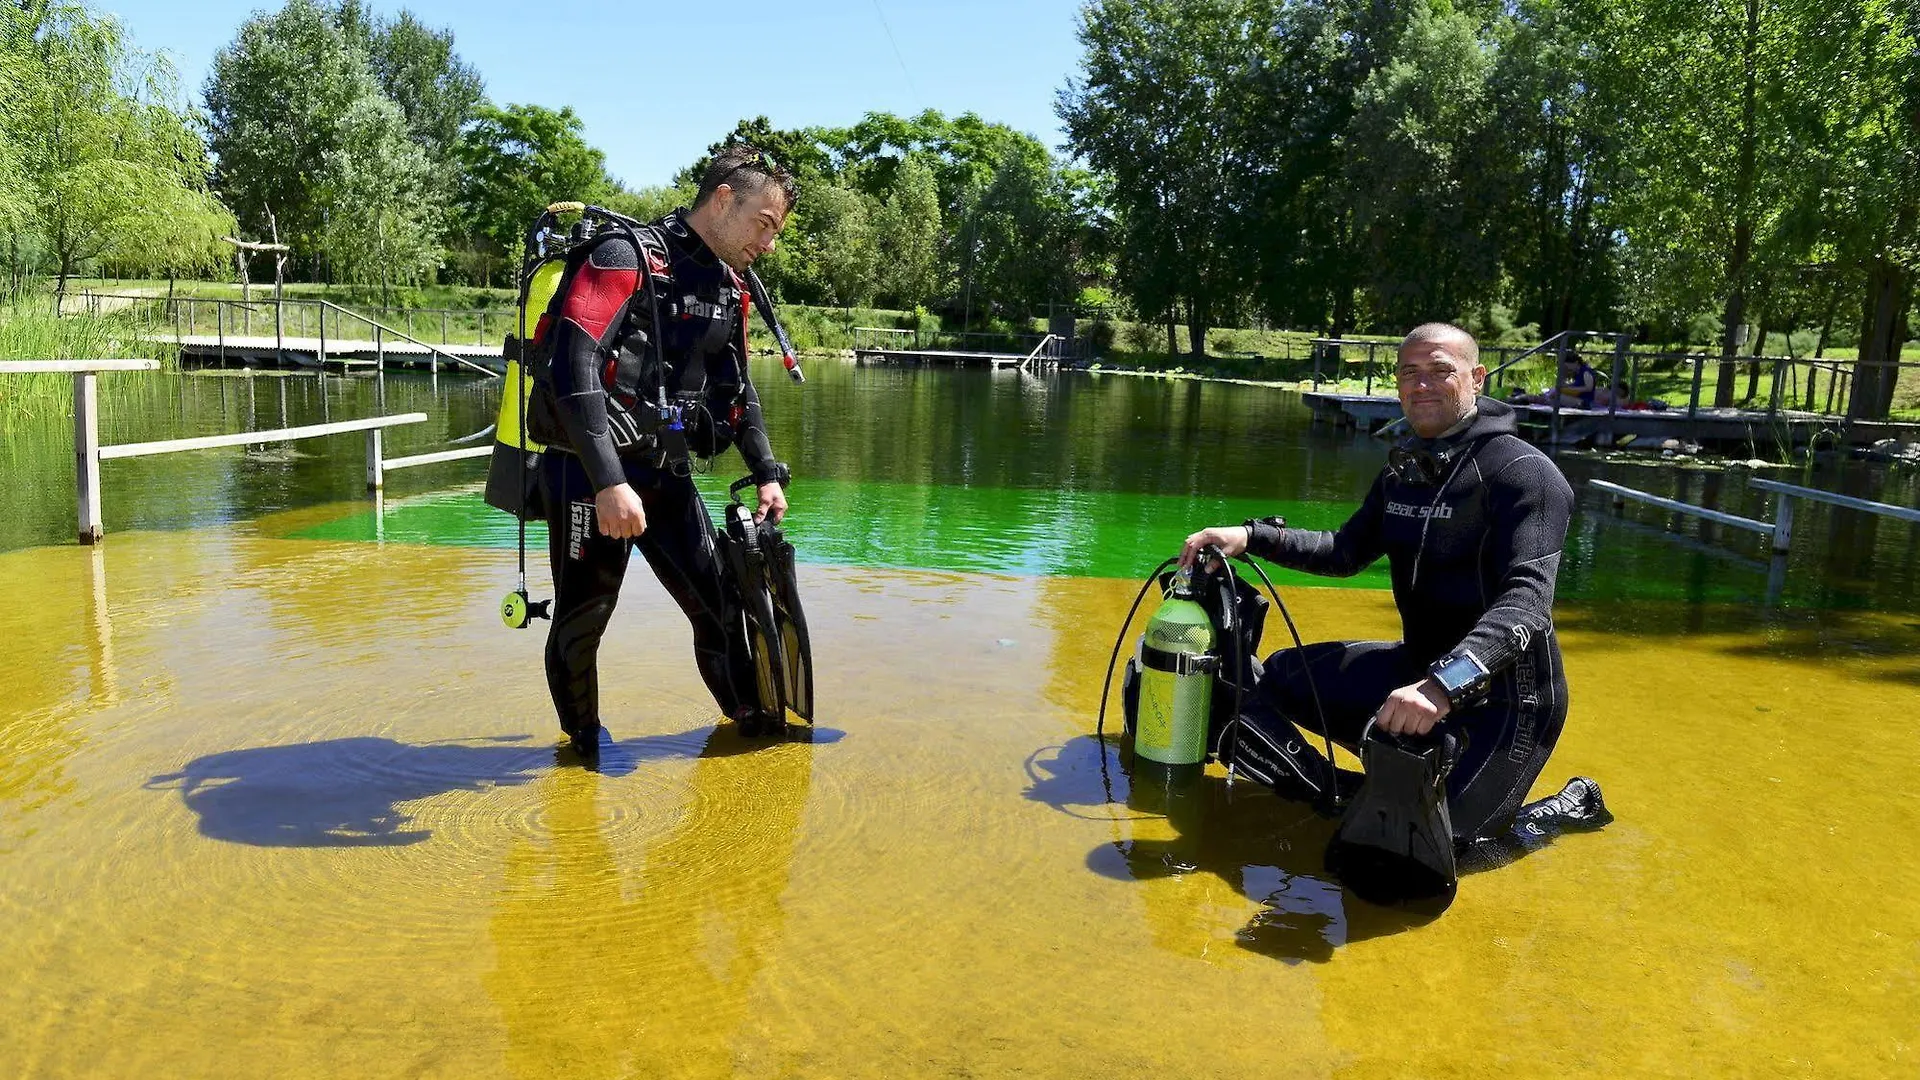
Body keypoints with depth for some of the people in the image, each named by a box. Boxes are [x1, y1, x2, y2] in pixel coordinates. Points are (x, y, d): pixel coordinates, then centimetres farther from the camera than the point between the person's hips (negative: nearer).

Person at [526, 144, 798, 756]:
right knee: (582, 620, 5)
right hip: (589, 472, -7)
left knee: (719, 602, 9)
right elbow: (572, 368, -25)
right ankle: (583, 742, 27)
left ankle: (754, 718, 26)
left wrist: (766, 474, 15)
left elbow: (737, 388, 22)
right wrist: (609, 483, -30)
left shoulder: (730, 287, 10)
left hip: (666, 471, 7)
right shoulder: (627, 256, -15)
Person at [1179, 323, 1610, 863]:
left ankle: (1570, 807, 7)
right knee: (1273, 679, 10)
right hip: (1420, 667, 8)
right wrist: (1252, 536, 0)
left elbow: (1527, 601, -30)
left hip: (1504, 693, -8)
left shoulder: (1523, 473, -18)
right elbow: (1347, 552, 16)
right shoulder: (1403, 468, 6)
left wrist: (1444, 685, -46)